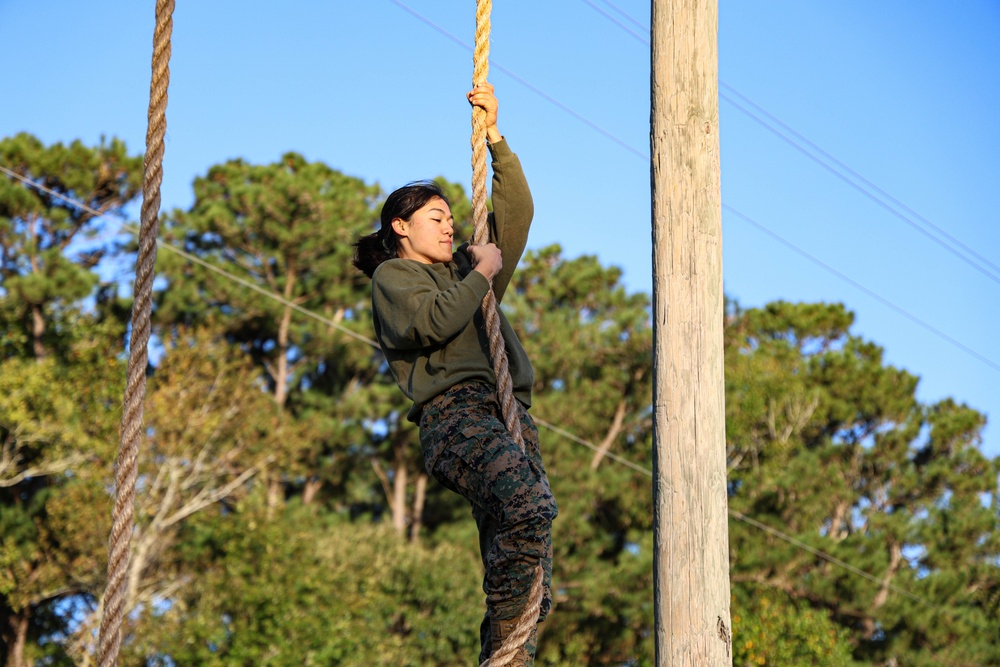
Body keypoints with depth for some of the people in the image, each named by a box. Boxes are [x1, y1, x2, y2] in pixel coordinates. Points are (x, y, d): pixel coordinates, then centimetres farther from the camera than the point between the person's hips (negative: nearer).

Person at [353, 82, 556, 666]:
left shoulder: (461, 271, 34)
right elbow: (434, 321, -6)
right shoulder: (392, 276, 15)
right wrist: (482, 274, 7)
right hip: (455, 412, -7)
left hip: (510, 413, 7)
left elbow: (518, 211, 31)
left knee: (513, 539, -11)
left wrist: (494, 137, 26)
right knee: (528, 504, -31)